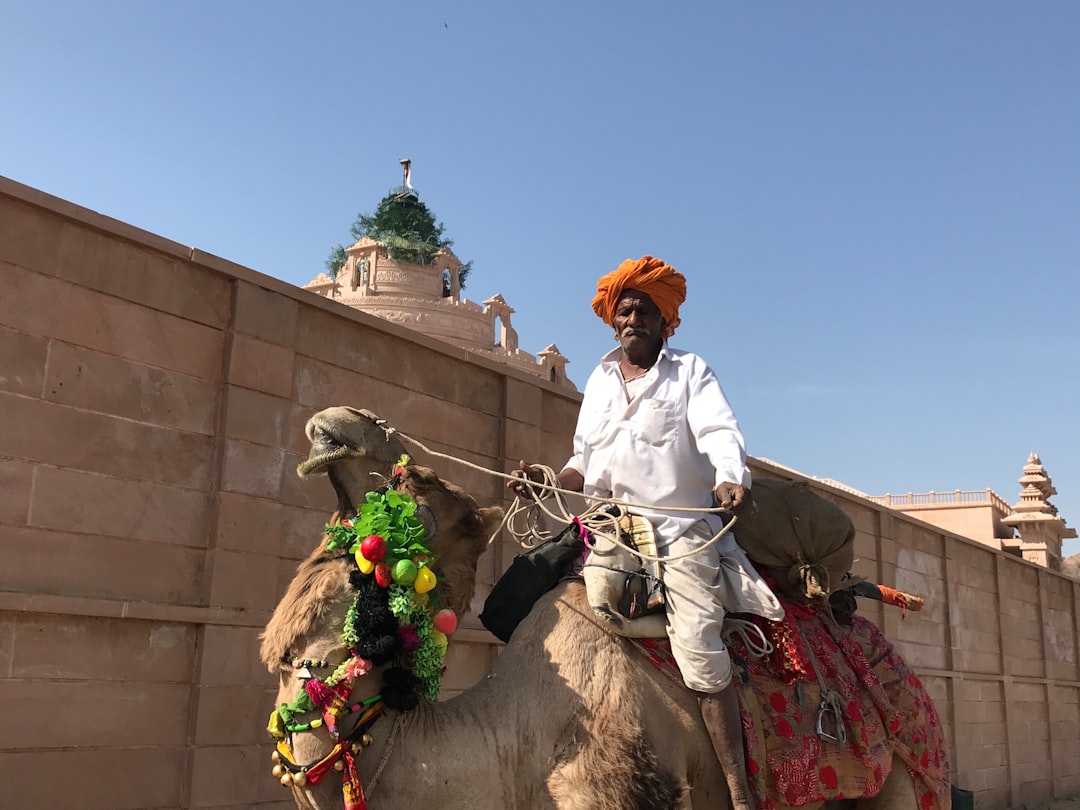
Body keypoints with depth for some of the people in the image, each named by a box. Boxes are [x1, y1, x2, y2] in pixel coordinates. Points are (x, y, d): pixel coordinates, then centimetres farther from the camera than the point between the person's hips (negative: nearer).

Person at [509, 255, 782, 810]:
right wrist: (544, 482, 2)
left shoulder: (690, 371, 8)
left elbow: (720, 431, -10)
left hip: (680, 530, -5)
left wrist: (731, 479, -32)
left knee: (699, 650, -20)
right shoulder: (598, 380, 22)